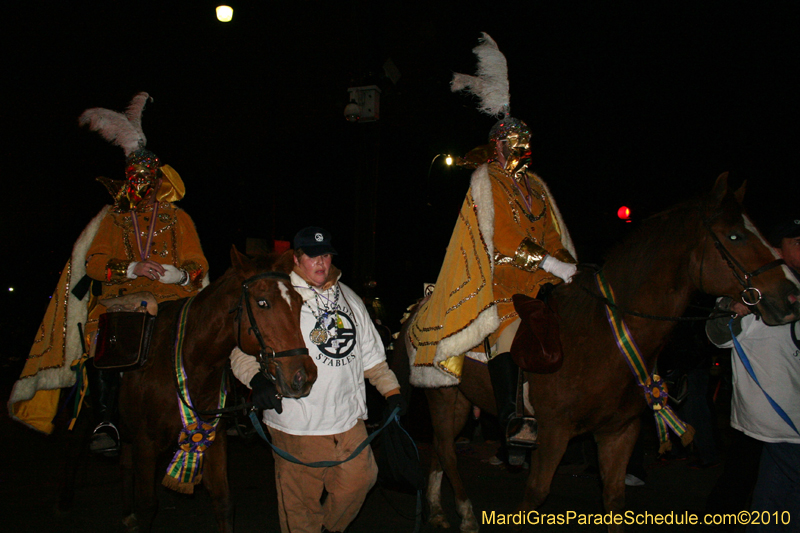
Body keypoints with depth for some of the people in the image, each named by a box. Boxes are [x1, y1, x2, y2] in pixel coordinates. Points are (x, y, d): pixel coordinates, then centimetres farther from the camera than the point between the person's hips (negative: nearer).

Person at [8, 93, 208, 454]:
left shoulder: (177, 218, 18)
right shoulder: (113, 218, 20)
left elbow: (197, 267, 11)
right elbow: (94, 261, 7)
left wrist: (178, 273, -13)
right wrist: (132, 268, -11)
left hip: (171, 297, 0)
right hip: (120, 296, 1)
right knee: (99, 336, -29)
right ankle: (106, 423, -22)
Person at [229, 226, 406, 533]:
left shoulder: (348, 297, 14)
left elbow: (370, 351, 20)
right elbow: (243, 351, -7)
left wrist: (391, 390, 13)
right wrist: (258, 379, -26)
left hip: (349, 417, 5)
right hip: (297, 425, -5)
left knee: (361, 479, 9)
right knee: (301, 499, 2)